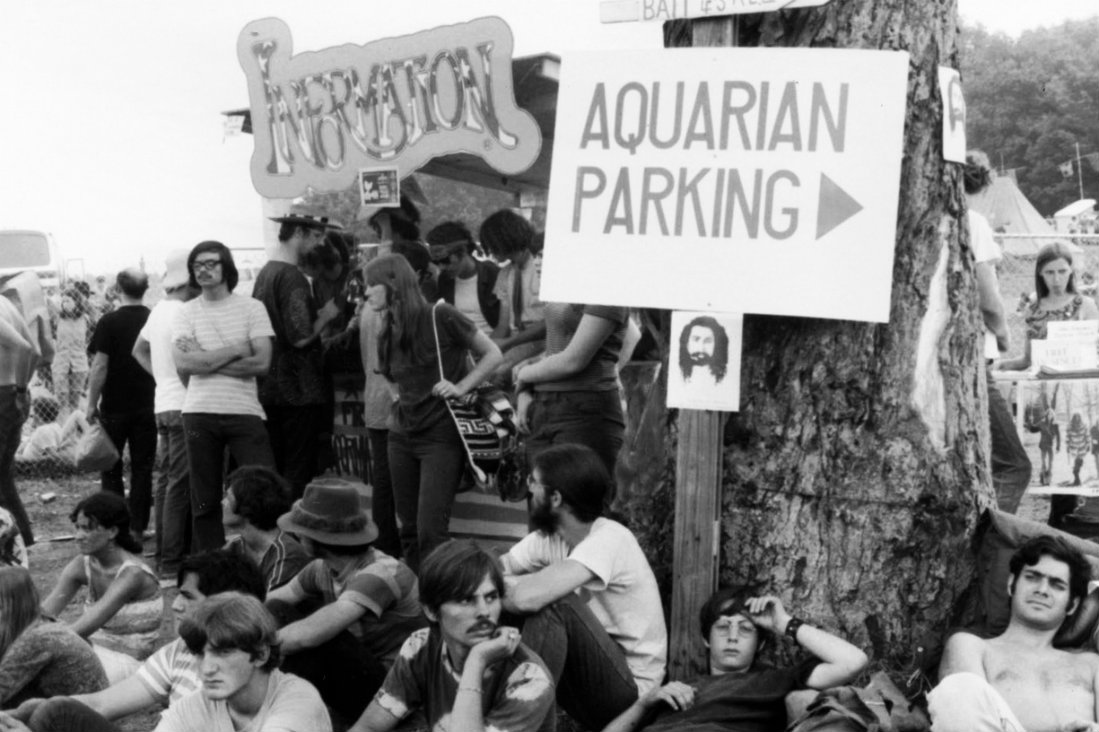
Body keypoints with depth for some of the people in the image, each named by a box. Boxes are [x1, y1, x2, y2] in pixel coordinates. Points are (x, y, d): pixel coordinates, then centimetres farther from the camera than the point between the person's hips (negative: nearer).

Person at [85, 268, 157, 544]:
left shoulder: (109, 322, -10)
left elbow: (100, 366, -12)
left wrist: (91, 403, -3)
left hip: (115, 407, -3)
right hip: (148, 406, 3)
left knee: (110, 468, 9)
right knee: (142, 468, 7)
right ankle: (137, 528, 8)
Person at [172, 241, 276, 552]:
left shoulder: (251, 307, 3)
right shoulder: (187, 312, 7)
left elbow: (262, 363, -8)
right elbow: (183, 363, -8)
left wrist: (205, 360, -7)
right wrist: (235, 350, -9)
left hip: (245, 411, -1)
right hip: (199, 413, 2)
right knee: (204, 502, 7)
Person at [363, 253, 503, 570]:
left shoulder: (440, 317, -10)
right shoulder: (388, 333, 9)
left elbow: (493, 355, -3)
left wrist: (461, 386, -14)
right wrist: (402, 398, 5)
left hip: (441, 436, -6)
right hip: (402, 436, 6)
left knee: (430, 531, -11)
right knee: (409, 530, 7)